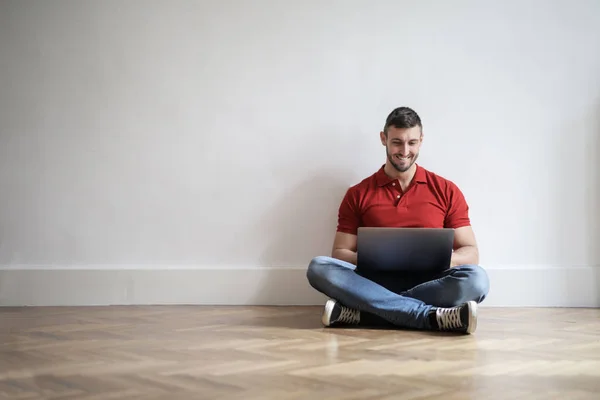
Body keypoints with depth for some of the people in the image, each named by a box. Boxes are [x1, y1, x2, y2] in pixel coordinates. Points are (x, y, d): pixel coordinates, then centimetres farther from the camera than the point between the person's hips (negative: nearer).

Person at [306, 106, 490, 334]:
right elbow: (339, 253, 8)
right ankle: (435, 316, -33)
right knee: (319, 267, -28)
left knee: (475, 278, -31)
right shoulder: (358, 195, 10)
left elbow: (470, 253, 9)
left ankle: (361, 313, -31)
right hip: (376, 282, 0)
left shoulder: (447, 191, 10)